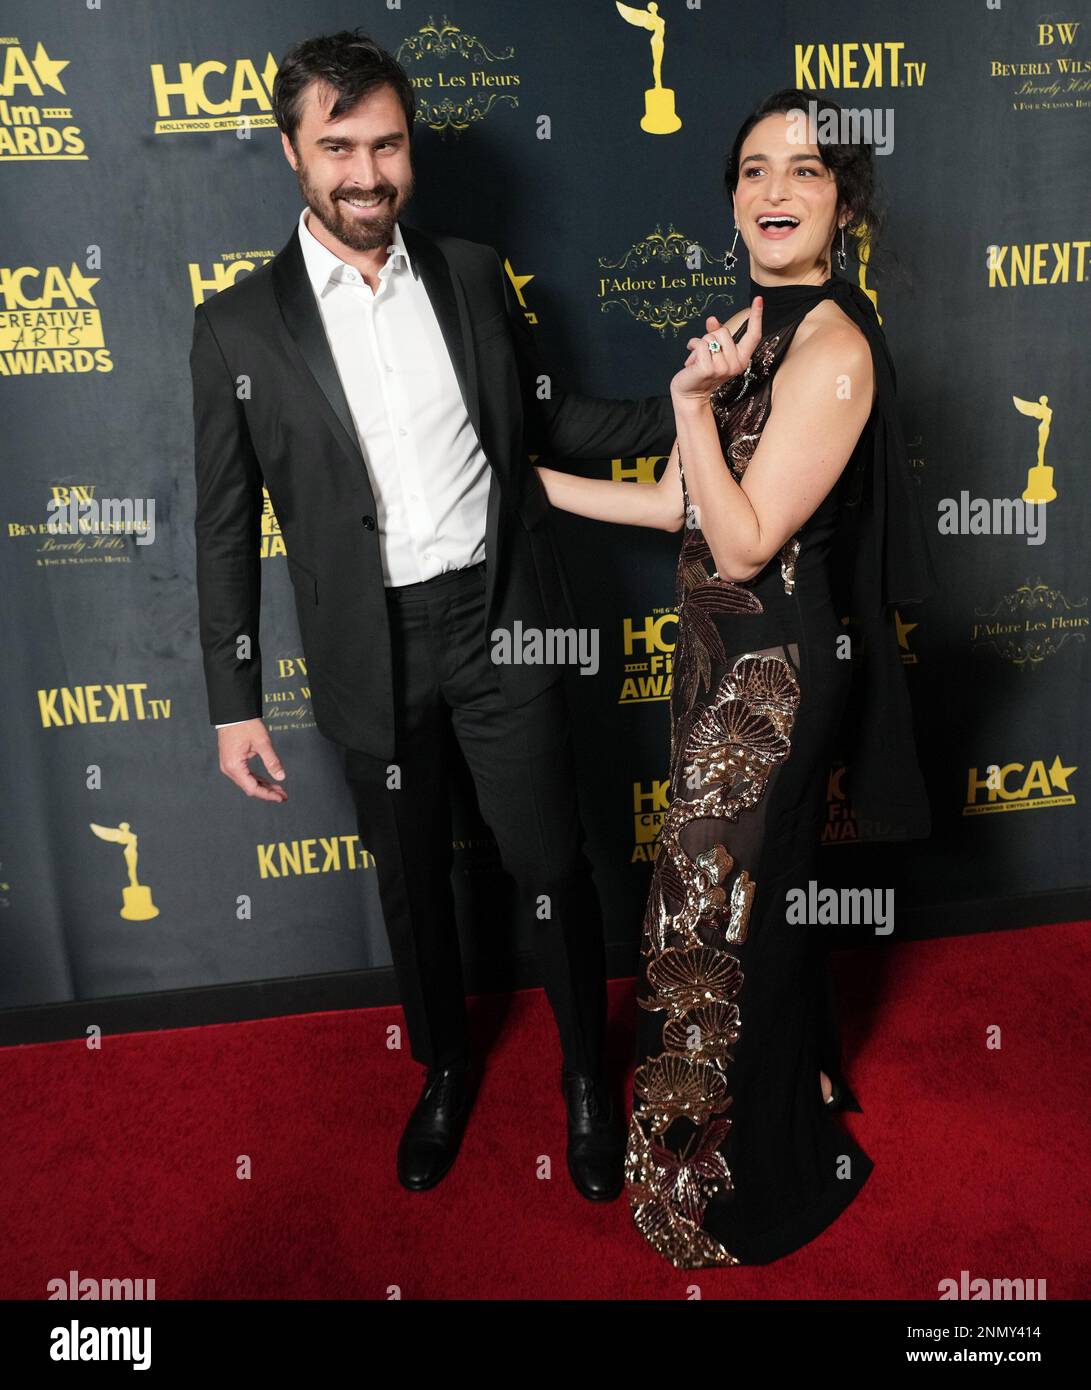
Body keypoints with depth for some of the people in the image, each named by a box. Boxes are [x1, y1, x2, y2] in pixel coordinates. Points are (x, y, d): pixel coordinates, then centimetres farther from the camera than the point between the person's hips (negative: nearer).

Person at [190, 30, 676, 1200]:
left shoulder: (473, 276, 4)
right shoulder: (239, 326, -3)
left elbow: (543, 421, 12)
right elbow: (225, 527, 0)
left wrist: (685, 409, -2)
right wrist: (233, 704, -2)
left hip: (499, 624, 1)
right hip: (374, 652, 0)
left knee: (551, 865, 8)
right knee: (412, 882, 16)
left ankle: (587, 1076, 34)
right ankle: (444, 1070, 43)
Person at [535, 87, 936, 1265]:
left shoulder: (833, 346, -19)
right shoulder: (747, 326, 9)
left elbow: (744, 544, -20)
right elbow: (678, 504, 9)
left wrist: (693, 402, -27)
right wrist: (527, 481, 10)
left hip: (775, 670, -8)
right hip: (721, 651, 8)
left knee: (726, 914, 6)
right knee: (746, 894, 21)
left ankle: (757, 1180, 32)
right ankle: (800, 1081, 48)